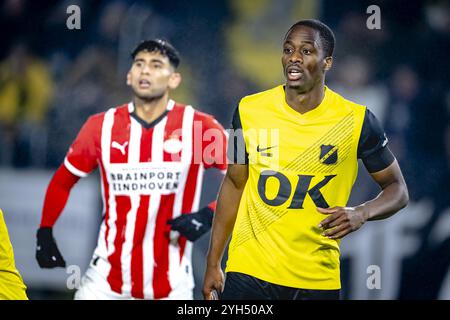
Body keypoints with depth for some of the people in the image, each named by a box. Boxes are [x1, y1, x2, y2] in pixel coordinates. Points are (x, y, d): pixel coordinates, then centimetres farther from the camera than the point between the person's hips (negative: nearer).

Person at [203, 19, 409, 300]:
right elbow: (235, 183, 9)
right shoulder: (250, 110, -2)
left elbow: (397, 190, 4)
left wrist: (361, 214, -18)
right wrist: (213, 263, 7)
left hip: (318, 279, 0)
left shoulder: (357, 120, -6)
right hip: (250, 269, 0)